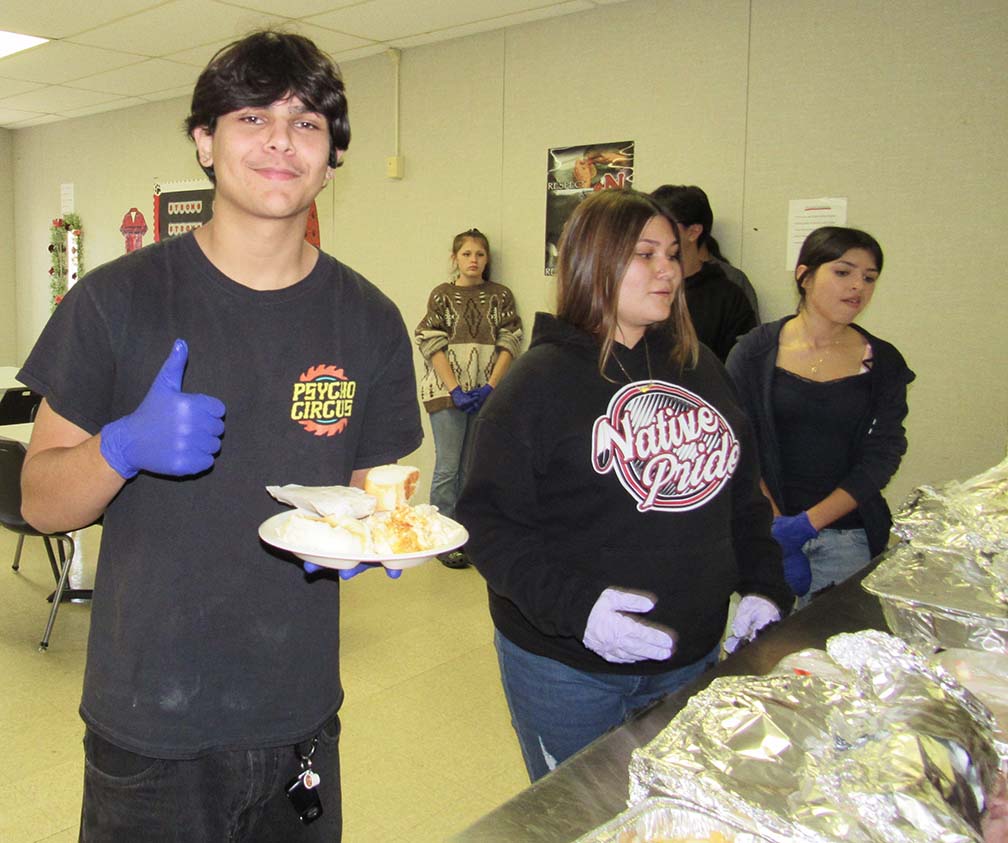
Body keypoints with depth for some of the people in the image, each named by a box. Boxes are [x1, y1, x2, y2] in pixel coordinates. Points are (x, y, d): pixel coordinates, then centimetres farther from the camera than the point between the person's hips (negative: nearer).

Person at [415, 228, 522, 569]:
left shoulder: (501, 295, 8)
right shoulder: (441, 295, 4)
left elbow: (509, 343, 3)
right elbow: (432, 345, -2)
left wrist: (489, 387, -8)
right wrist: (456, 390, -11)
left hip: (486, 393, 2)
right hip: (447, 391, -2)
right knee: (448, 467, -1)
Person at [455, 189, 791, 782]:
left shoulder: (702, 369, 7)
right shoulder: (543, 378, -12)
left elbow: (743, 495, 15)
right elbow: (489, 520, -16)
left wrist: (763, 588, 2)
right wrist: (574, 606, -28)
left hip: (694, 656, 6)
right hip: (567, 666, -5)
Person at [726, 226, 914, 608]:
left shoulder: (883, 364, 4)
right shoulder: (756, 350, -1)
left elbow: (881, 458, -2)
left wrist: (807, 523, -14)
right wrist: (775, 523, -14)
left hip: (848, 540, 2)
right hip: (764, 533, -1)